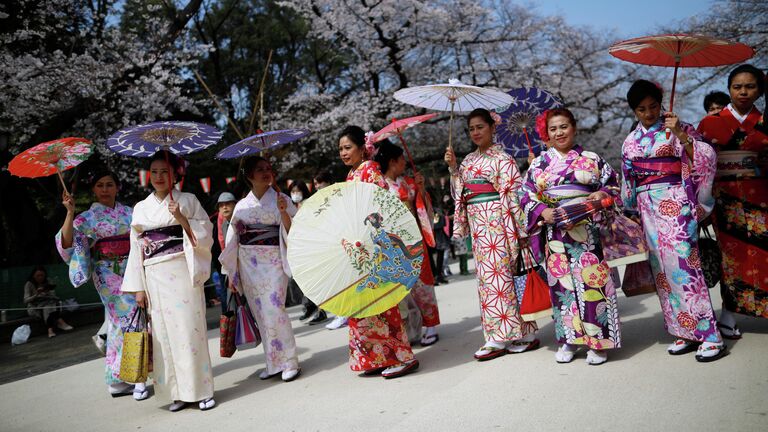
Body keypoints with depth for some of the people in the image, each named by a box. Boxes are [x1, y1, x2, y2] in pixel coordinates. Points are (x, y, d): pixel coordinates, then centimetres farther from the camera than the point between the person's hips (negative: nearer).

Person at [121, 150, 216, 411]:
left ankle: (202, 390, 3)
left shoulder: (187, 200, 6)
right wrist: (138, 287, 8)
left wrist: (182, 219, -13)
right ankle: (179, 393, 10)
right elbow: (137, 249, 13)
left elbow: (206, 235, 2)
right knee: (163, 334, 2)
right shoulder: (141, 208, 14)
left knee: (189, 330, -5)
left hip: (182, 273, -3)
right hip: (154, 278, 3)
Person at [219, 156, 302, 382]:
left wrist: (283, 212, -20)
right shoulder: (242, 205, 10)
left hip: (272, 262, -4)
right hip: (248, 264, 4)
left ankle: (289, 362, -1)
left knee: (273, 311, -12)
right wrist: (233, 273, 12)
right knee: (261, 314, 7)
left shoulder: (281, 199, 2)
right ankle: (273, 363, 16)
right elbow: (234, 240, 13)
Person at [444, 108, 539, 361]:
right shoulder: (469, 160, 16)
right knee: (486, 275, 7)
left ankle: (499, 337, -2)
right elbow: (459, 191, 17)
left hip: (495, 222, -7)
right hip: (477, 224, 7)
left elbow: (513, 193, -9)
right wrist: (453, 168, 5)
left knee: (496, 274, -8)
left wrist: (518, 226, -14)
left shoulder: (501, 158, -4)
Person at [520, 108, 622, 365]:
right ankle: (569, 339, 14)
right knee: (561, 281, 3)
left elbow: (614, 185, 12)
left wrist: (602, 194, -9)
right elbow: (526, 195, 8)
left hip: (587, 229, -1)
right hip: (554, 231, 2)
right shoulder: (539, 163, 11)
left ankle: (598, 341, 5)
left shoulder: (592, 159, 9)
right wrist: (542, 211, -9)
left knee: (591, 279, -6)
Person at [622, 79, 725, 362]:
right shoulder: (631, 141, 14)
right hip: (648, 208, 5)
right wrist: (631, 206, 21)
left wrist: (681, 134, -20)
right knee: (662, 267, 4)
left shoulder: (677, 128, 1)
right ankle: (685, 332, 11)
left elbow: (706, 157, -9)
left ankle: (709, 335, -9)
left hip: (675, 203, -5)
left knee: (682, 263, -13)